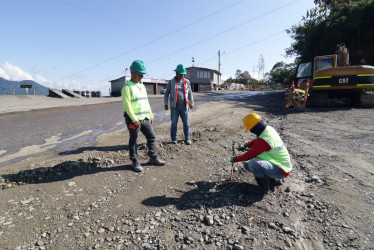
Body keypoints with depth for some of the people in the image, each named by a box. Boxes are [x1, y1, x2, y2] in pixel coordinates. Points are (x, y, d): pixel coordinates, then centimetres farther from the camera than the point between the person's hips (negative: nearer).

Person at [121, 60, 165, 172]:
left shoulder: (142, 86, 16)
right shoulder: (127, 87, -9)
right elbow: (126, 105, -17)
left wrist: (151, 115, 16)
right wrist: (135, 120, -21)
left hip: (145, 118, 8)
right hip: (133, 119, -7)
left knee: (151, 137, 11)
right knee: (133, 141, 4)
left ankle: (153, 158, 25)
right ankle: (135, 162, 17)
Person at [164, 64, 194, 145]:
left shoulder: (187, 82, 8)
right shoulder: (171, 82, 3)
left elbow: (189, 93, 16)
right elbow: (166, 94, 7)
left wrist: (191, 102, 7)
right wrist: (166, 104, -1)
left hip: (184, 106, 2)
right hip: (174, 106, -1)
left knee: (186, 123, 2)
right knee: (174, 123, 1)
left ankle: (187, 138, 14)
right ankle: (173, 139, 13)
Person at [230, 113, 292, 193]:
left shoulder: (264, 140, -30)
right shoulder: (268, 129, -2)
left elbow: (250, 155, -21)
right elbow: (257, 141, 18)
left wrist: (236, 159, -6)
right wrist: (247, 145, 7)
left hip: (281, 171, -10)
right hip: (280, 163, 10)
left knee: (253, 164, -36)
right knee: (247, 164, 12)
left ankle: (264, 188, -11)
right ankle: (274, 180, 16)